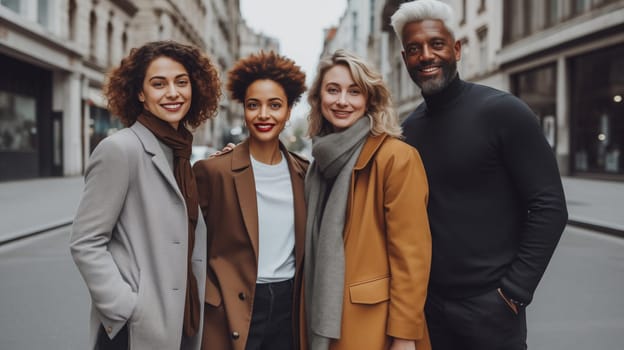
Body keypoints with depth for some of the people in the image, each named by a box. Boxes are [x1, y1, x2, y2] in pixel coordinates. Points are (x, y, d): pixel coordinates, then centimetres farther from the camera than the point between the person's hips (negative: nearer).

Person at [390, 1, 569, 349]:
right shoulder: (409, 128, 6)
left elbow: (549, 207, -13)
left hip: (488, 305, -5)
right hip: (427, 302, 5)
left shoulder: (503, 111, -11)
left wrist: (514, 291, -14)